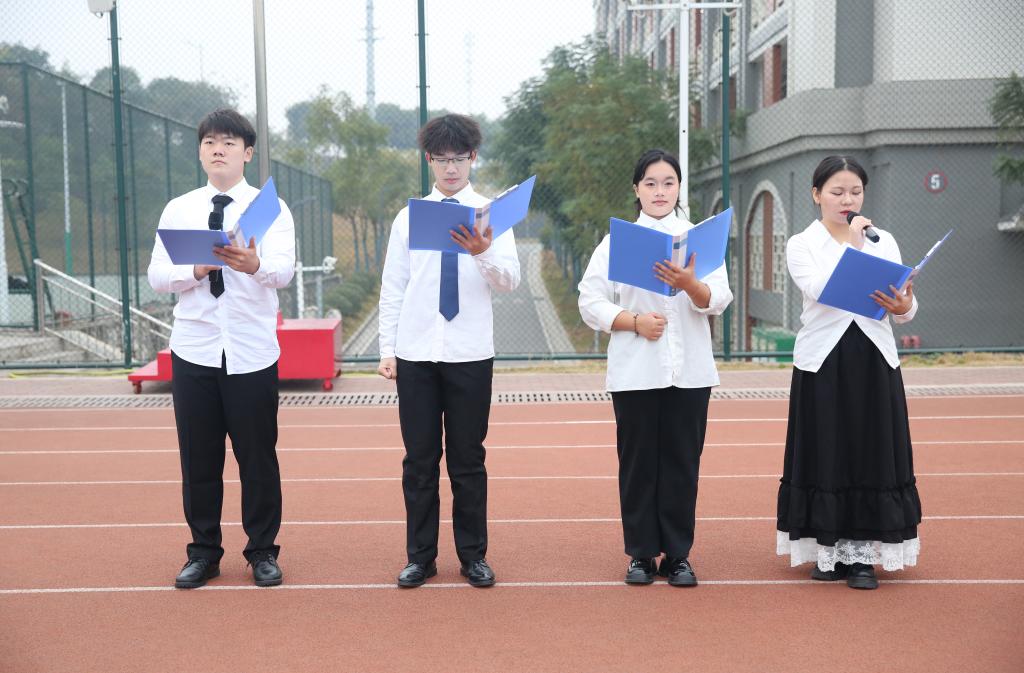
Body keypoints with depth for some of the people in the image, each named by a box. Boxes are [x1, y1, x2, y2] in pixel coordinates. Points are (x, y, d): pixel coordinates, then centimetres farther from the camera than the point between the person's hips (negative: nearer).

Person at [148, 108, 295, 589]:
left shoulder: (270, 208, 1)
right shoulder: (178, 211, 8)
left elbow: (283, 270, -15)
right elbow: (157, 275, 0)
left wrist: (254, 265, -37)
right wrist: (197, 269, -20)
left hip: (252, 351, -2)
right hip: (193, 350, 2)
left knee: (258, 457, 4)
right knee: (198, 457, 8)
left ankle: (263, 552, 19)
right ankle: (203, 552, 22)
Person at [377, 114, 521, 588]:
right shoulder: (409, 218, 6)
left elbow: (510, 281, -10)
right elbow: (392, 288, 7)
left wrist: (483, 254, -30)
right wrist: (387, 348, 0)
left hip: (470, 354, -1)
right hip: (415, 353, 1)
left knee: (468, 459, 7)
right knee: (419, 459, 7)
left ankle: (473, 555, 20)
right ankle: (420, 557, 19)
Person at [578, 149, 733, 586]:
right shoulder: (617, 241, 6)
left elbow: (718, 300, -3)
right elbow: (591, 302, 0)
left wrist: (689, 283, -23)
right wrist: (634, 321, -15)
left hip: (689, 371, 1)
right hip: (635, 372, -1)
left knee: (682, 463, 4)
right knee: (638, 463, 3)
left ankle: (677, 555, 14)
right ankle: (641, 554, 15)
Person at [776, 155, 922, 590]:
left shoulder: (884, 241, 10)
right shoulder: (801, 245, 2)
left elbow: (905, 307, 5)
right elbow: (819, 291, -17)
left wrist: (904, 307, -18)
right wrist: (851, 243, -13)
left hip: (874, 360, 2)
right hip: (822, 361, -2)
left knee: (872, 454, 2)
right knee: (825, 455, 3)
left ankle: (862, 555, 12)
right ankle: (829, 552, 17)